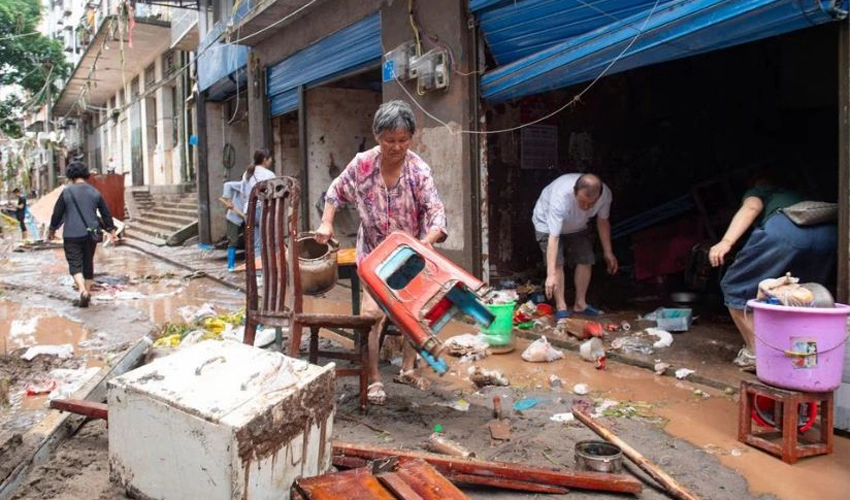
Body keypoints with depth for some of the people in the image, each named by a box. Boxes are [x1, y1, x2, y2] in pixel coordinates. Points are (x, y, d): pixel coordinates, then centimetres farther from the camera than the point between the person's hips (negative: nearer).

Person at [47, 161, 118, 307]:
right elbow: (106, 213, 8)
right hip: (90, 234, 4)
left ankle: (83, 291, -22)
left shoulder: (67, 192, -6)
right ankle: (87, 293, 21)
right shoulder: (94, 192, 5)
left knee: (75, 264, -2)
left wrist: (52, 230, 13)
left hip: (72, 235, -4)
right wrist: (111, 231, 18)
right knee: (88, 264, 14)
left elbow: (57, 213, -2)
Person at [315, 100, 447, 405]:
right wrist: (326, 223, -9)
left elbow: (436, 211, -24)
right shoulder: (362, 164, -13)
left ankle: (407, 369, 30)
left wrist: (428, 241, -43)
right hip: (374, 253, -1)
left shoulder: (419, 170, -18)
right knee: (371, 312, -10)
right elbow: (337, 192, 3)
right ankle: (374, 379, 3)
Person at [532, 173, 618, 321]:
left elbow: (603, 221, -8)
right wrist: (551, 275, -47)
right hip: (547, 224, -5)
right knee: (557, 263, -18)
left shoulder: (605, 194, -29)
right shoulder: (560, 197, -45)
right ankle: (561, 308, -8)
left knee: (586, 261, -1)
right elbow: (553, 238, -45)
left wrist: (608, 252, -4)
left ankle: (580, 304, 14)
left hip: (577, 226, 5)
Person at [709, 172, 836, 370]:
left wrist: (727, 241, -8)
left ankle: (756, 353, 4)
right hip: (830, 235, 5)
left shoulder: (757, 191, 32)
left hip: (785, 230, -5)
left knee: (735, 288, 10)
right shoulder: (798, 196, 46)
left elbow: (751, 208, 8)